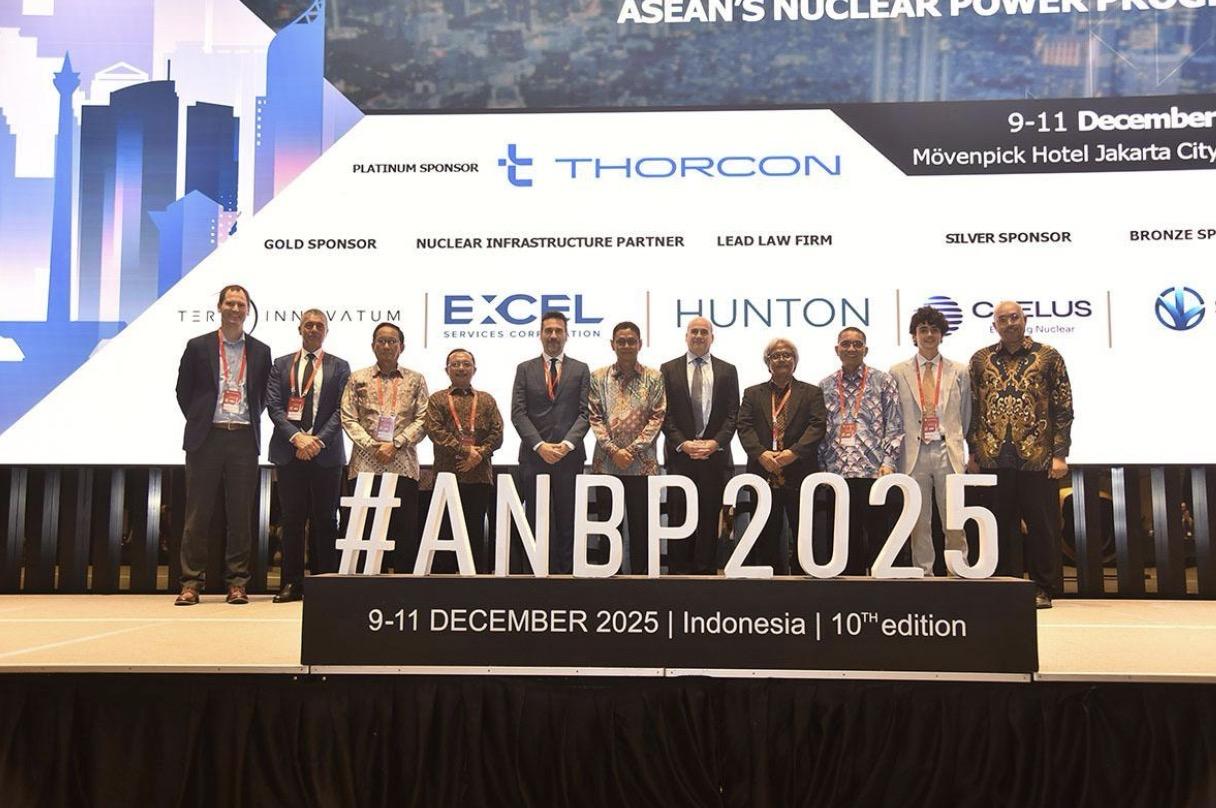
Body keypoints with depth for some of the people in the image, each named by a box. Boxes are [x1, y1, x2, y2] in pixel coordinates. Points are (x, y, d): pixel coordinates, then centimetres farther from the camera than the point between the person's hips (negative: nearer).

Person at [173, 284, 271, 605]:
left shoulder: (260, 351, 10)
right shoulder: (198, 346, 6)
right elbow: (183, 390, 10)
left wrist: (250, 421, 6)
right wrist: (199, 421, 4)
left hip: (244, 438, 1)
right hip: (206, 437, -1)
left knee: (241, 514, 2)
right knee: (198, 513, 0)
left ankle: (237, 582, 9)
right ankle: (192, 582, 6)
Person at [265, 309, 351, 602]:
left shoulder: (339, 367, 9)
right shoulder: (281, 364, 12)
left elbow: (341, 410, 0)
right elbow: (273, 405, 3)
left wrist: (318, 440, -12)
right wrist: (296, 437, -11)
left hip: (326, 453, -1)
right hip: (289, 451, 1)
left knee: (324, 520, 1)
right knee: (292, 519, 3)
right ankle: (292, 583, 8)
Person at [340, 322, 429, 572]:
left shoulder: (415, 380, 11)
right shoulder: (358, 378, 12)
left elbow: (422, 421, 3)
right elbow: (348, 419, 4)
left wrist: (395, 444, -10)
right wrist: (373, 446, -9)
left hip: (403, 465, 0)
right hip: (365, 463, 0)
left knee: (405, 528, -2)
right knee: (364, 528, -1)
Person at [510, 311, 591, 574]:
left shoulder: (581, 370, 10)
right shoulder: (525, 369, 10)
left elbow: (585, 413, 2)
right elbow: (518, 413, 1)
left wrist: (568, 443, -13)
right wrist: (539, 445, -11)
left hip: (570, 455, 0)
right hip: (534, 455, 0)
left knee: (568, 521, 2)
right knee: (539, 523, 1)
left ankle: (567, 572, 7)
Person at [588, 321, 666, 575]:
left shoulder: (653, 378, 5)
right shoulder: (598, 377, 7)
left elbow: (657, 418, -1)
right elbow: (594, 418, 2)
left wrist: (633, 449, -10)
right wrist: (613, 450, -9)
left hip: (642, 462, -1)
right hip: (606, 462, 1)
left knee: (640, 524, 3)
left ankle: (640, 574, 11)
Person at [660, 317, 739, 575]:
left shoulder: (727, 371, 10)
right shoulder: (668, 369, 8)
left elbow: (732, 414, 5)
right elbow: (664, 413, 2)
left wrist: (716, 442, -9)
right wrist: (682, 443, -9)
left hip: (715, 454, 1)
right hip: (679, 454, -1)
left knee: (710, 517, 2)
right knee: (679, 517, -1)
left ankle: (706, 571, 8)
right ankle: (679, 570, 6)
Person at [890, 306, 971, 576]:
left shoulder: (959, 372, 10)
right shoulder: (898, 372, 8)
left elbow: (965, 417, 15)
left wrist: (954, 442, 12)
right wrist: (900, 450, 5)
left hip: (949, 453, 0)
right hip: (915, 453, 0)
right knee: (918, 523, 3)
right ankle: (924, 575, 10)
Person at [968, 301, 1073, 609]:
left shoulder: (1048, 357, 4)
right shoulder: (981, 360, 10)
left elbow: (1063, 408, 2)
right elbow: (972, 408, 11)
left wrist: (1060, 454, -5)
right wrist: (973, 451, 4)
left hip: (1037, 457, -2)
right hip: (993, 457, 2)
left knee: (1042, 526, 3)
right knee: (1000, 526, 6)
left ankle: (1043, 590, 13)